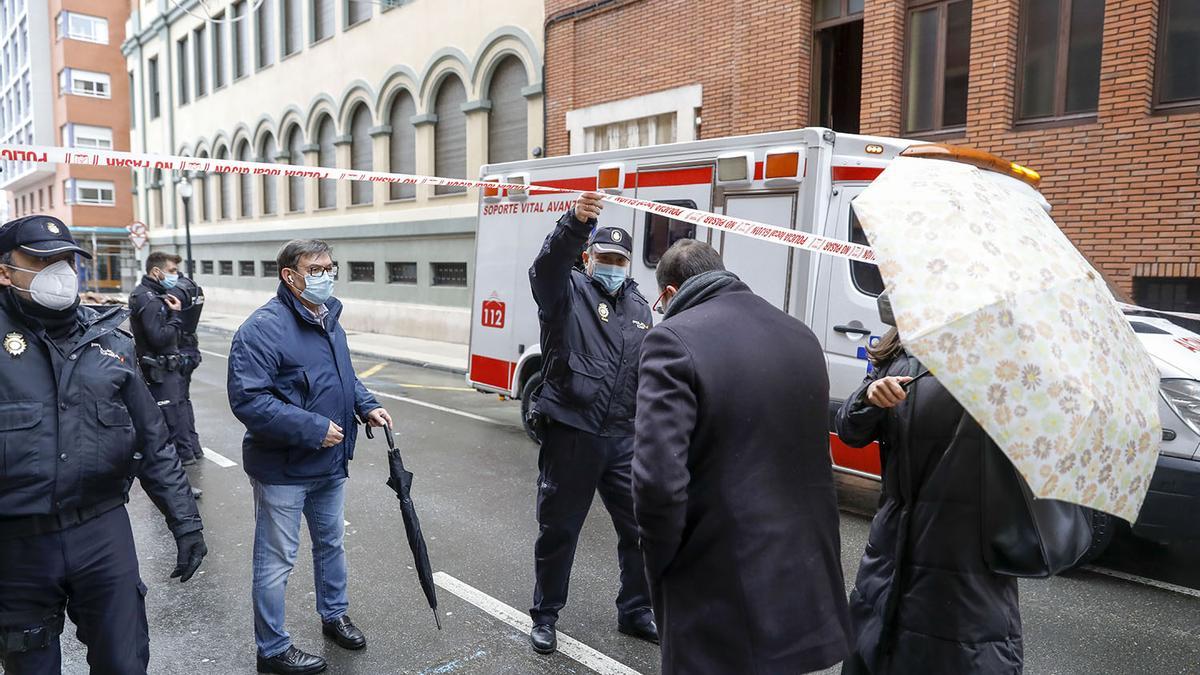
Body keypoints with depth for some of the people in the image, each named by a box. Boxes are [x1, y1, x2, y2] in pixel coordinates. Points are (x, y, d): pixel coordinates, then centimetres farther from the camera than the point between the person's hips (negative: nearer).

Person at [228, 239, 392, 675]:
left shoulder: (328, 319, 6)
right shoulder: (264, 328, -21)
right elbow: (247, 399, -28)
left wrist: (367, 406, 3)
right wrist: (313, 429, -27)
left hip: (331, 463, 8)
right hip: (283, 470, -8)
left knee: (331, 543, 24)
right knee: (277, 560, 6)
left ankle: (334, 614, 45)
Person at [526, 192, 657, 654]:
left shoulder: (638, 305, 13)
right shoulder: (568, 292, -3)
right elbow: (549, 265, -27)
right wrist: (576, 222, -44)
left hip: (623, 437, 5)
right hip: (571, 434, -4)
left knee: (642, 528, 12)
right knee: (558, 529, 9)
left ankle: (635, 613, 33)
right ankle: (545, 616, 30)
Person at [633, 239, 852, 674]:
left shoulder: (674, 340, -15)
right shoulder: (801, 336, 8)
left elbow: (659, 479, -23)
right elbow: (810, 455, 11)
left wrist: (660, 565, -6)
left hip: (721, 594, -7)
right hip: (805, 581, 7)